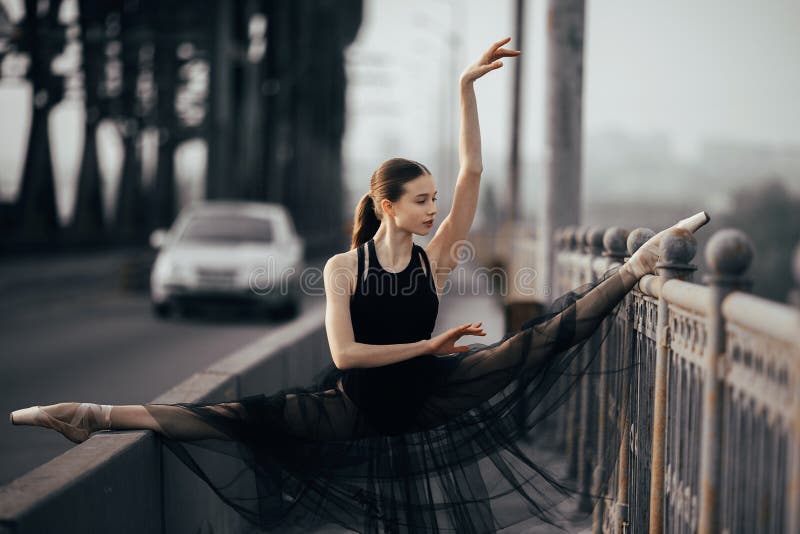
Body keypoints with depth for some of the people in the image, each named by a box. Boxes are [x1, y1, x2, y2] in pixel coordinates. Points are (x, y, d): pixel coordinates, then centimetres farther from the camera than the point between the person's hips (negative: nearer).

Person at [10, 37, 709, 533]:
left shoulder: (436, 258, -1)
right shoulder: (343, 267, -5)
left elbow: (472, 170, -8)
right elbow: (344, 352, -15)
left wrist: (467, 87, -13)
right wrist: (427, 345, -15)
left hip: (428, 394, 3)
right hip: (360, 407, -2)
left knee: (539, 338, -8)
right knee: (251, 416, -20)